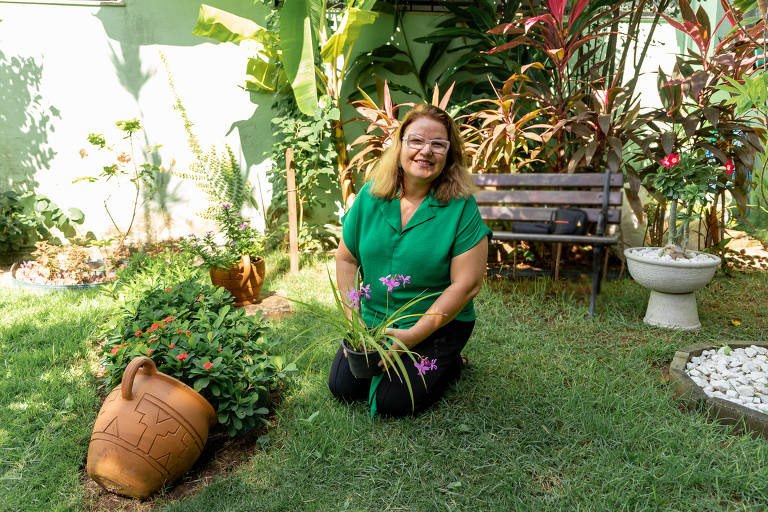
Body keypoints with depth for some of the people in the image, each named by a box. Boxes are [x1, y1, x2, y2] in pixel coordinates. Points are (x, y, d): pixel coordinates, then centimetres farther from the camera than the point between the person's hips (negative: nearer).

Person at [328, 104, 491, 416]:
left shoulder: (461, 207, -17)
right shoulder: (371, 196, -5)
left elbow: (467, 284, -18)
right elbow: (347, 259, 2)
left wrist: (413, 334, -20)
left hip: (440, 323, -4)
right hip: (373, 318, 4)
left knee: (391, 401, -11)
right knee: (342, 387, 1)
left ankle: (448, 364, 15)